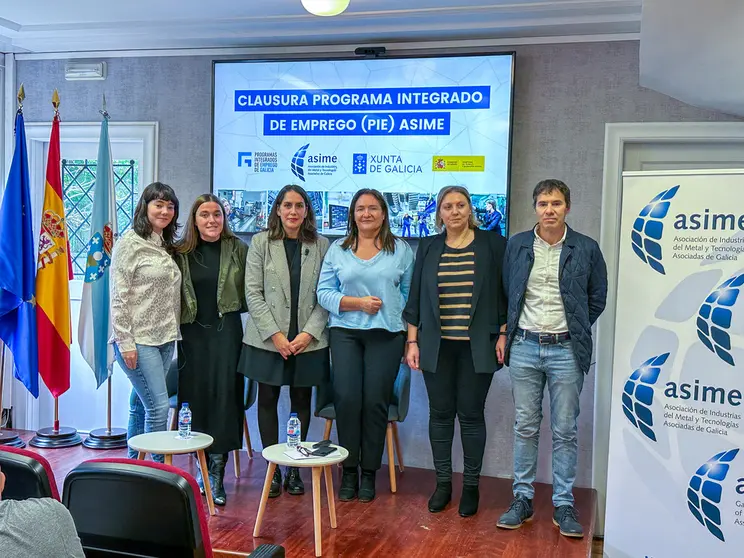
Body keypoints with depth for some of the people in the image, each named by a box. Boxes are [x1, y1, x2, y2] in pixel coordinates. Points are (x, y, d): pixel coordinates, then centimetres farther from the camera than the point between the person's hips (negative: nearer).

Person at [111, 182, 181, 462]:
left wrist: (173, 332, 12)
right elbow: (118, 297, -12)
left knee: (140, 406, 13)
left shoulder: (166, 245, 14)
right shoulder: (129, 243, -8)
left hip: (164, 338, 7)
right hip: (138, 340, -7)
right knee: (158, 407, -9)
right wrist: (125, 342, -15)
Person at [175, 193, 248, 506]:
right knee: (195, 396, 3)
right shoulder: (181, 253, 6)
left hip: (226, 329, -1)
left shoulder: (237, 249, 3)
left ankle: (217, 474, 1)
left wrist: (235, 307, -3)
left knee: (224, 395, -5)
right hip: (192, 331, 2)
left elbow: (249, 291, 6)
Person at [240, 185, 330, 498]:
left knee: (301, 401, 7)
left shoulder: (321, 245, 3)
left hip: (308, 340, 1)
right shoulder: (261, 243, 2)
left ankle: (294, 469, 19)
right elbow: (253, 292, -3)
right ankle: (272, 469, 17)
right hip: (267, 339, 0)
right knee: (268, 400, 5)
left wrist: (309, 333, -10)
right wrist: (274, 334, -11)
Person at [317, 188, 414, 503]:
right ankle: (348, 472, 7)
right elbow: (324, 293, 4)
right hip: (345, 332, 1)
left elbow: (409, 291, 8)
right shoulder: (338, 250, 10)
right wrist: (358, 303, -9)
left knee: (376, 402, -2)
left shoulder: (401, 250, 10)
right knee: (347, 399, -8)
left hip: (387, 334, 0)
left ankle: (369, 474, 11)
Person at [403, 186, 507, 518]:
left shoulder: (492, 244, 1)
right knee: (440, 413, 7)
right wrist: (412, 342, 4)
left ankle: (471, 486, 16)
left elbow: (505, 293, 2)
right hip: (437, 347, 2)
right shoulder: (428, 248, 8)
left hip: (477, 347, -2)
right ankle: (443, 483, 20)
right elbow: (415, 298, 9)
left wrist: (503, 334, -4)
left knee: (471, 415, 3)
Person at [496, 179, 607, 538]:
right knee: (525, 427, 8)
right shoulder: (517, 245, 4)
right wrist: (508, 332, 9)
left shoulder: (586, 249, -1)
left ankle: (564, 505, 15)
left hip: (565, 350, -1)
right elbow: (506, 292, 14)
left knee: (565, 431, 5)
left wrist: (576, 331, 8)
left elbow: (597, 298, 9)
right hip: (524, 347, 2)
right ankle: (522, 499, 18)